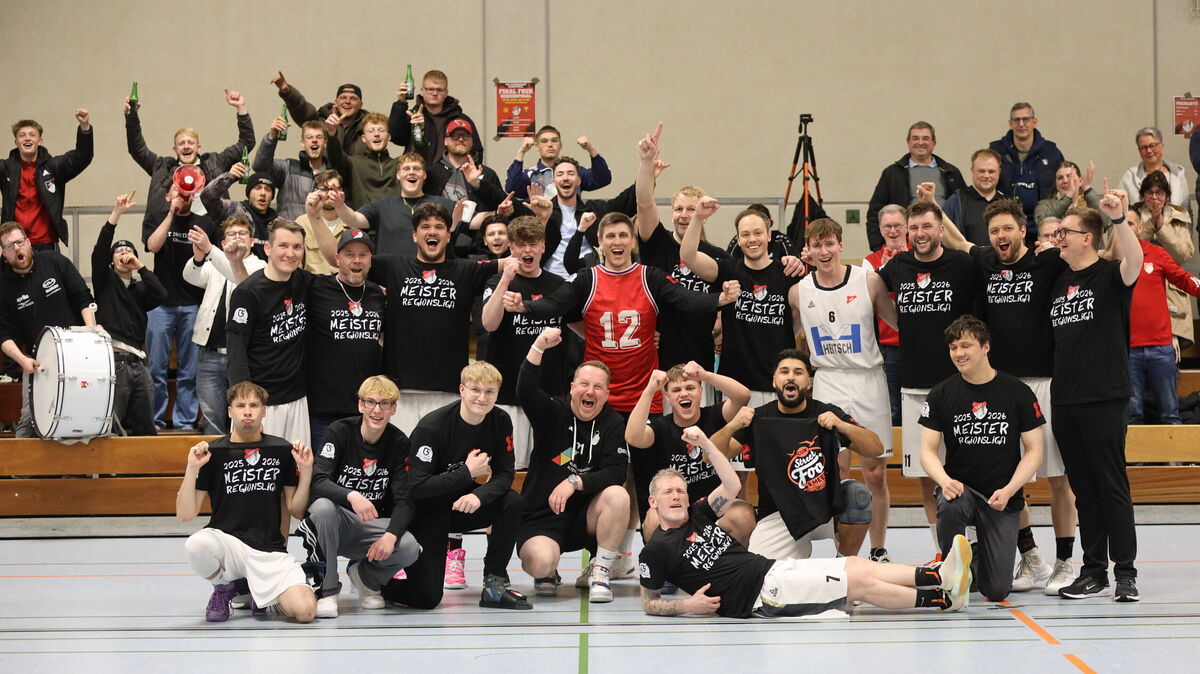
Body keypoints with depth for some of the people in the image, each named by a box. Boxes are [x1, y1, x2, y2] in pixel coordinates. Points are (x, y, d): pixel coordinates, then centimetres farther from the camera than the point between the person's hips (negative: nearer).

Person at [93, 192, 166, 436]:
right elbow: (99, 249, -5)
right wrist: (116, 214, -13)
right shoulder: (105, 281, 10)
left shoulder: (140, 288, 20)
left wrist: (139, 266, -1)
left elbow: (161, 295, 0)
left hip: (136, 361, 5)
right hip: (112, 358, -5)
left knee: (146, 429, 7)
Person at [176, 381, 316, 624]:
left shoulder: (282, 450, 6)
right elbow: (185, 515, -4)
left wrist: (306, 470, -4)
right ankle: (223, 588, -1)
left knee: (305, 611, -23)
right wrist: (192, 469, -17)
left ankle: (260, 596, 13)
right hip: (226, 542, -1)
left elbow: (296, 510, 9)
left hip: (271, 551, 1)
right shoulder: (213, 452, 0)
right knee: (196, 545, -37)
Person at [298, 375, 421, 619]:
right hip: (338, 521, -2)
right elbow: (317, 481, -23)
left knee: (409, 548, -28)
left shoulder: (399, 442, -3)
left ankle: (365, 576, 8)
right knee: (322, 506, -36)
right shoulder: (339, 432, -10)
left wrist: (391, 535, -28)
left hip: (375, 525, 2)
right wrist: (351, 496, -43)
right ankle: (326, 589, -20)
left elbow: (404, 501, -7)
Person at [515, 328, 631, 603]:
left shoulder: (614, 424, 0)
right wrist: (539, 347, -35)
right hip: (541, 516, -1)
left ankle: (599, 572, -13)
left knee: (618, 496, -29)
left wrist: (575, 482, -26)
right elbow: (525, 391, -21)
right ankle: (547, 574, 10)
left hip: (585, 518, 2)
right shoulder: (552, 413, -1)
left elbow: (616, 473, -12)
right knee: (540, 563, -31)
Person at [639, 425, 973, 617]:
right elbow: (649, 603, 1)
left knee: (859, 566, -5)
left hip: (775, 569, 8)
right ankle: (945, 599, -9)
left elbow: (732, 485, 9)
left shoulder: (698, 516, 15)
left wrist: (705, 443, 1)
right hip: (758, 595, -8)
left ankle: (940, 576, -7)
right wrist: (686, 605, -15)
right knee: (859, 581, -13)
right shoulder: (656, 550, -4)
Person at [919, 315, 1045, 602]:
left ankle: (982, 556, 30)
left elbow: (1034, 450, 0)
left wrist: (1008, 491, -14)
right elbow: (927, 449, 0)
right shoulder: (942, 394, 0)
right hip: (959, 487, 0)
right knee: (949, 506, -39)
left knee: (997, 592, -8)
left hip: (1003, 497, 0)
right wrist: (945, 480, -22)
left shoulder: (1018, 392, -2)